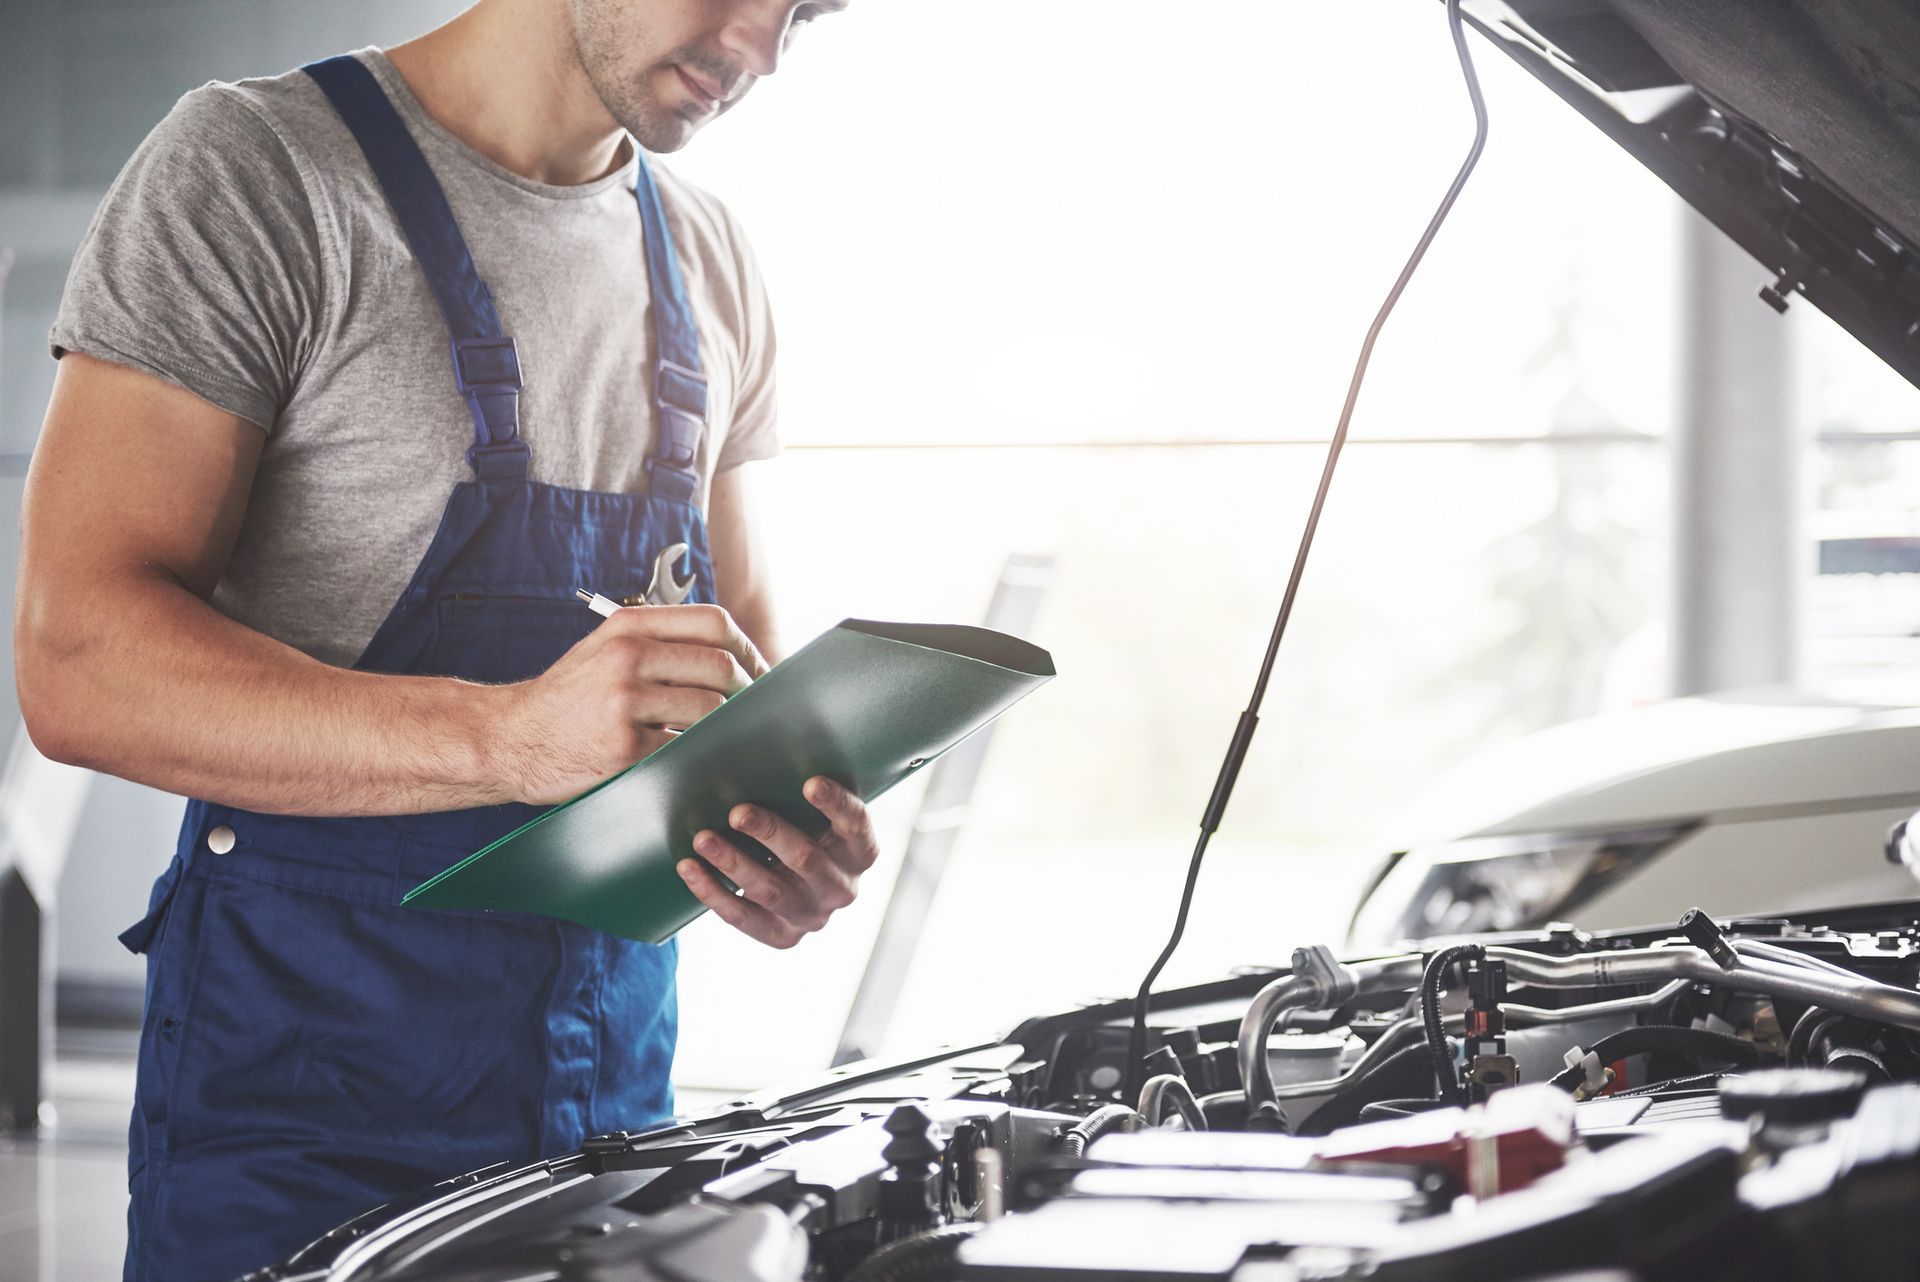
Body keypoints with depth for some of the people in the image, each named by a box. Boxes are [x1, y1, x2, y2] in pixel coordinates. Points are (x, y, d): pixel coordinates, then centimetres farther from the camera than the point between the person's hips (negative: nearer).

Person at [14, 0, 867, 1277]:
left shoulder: (713, 269, 11)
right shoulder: (252, 173, -11)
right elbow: (78, 667, -19)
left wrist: (792, 820, -7)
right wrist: (508, 736, -32)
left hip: (616, 1070, 6)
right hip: (302, 1078, -6)